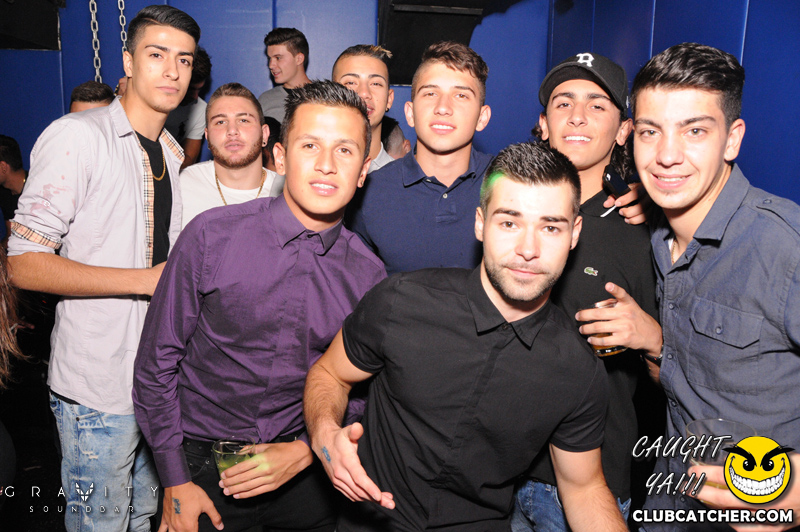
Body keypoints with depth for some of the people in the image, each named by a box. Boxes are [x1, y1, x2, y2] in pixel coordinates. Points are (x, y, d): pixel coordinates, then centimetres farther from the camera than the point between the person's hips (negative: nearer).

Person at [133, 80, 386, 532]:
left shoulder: (369, 274, -7)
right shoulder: (211, 236, -13)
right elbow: (156, 363, -7)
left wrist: (304, 452, -11)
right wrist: (176, 482, -6)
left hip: (304, 473, 2)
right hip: (203, 465, -1)